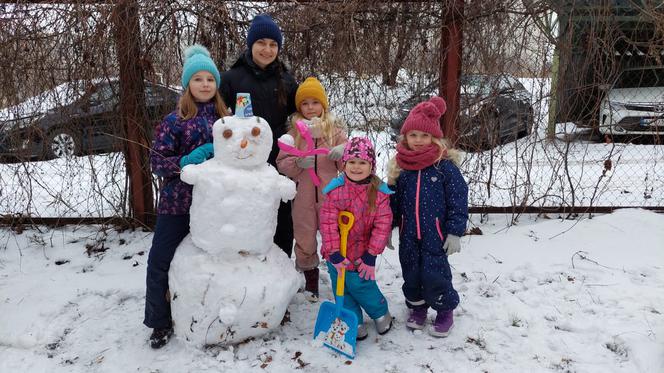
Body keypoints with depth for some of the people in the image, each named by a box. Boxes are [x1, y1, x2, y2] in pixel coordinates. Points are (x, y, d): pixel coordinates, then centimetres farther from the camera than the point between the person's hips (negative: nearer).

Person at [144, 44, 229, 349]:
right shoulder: (174, 121, -3)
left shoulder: (226, 118, 6)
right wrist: (185, 162, -21)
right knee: (159, 262, -2)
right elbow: (157, 161, -7)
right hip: (177, 201, -2)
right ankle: (160, 323, 16)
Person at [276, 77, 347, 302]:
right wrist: (298, 163, -18)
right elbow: (281, 164, 2)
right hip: (303, 196, 1)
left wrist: (343, 153, -18)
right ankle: (310, 278, 30)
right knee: (305, 240, 10)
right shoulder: (294, 132, 3)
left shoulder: (335, 130, 3)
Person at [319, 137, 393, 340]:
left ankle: (381, 313, 37)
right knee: (342, 290, 13)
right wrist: (334, 254, -16)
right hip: (337, 256, 2)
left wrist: (371, 256, -12)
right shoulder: (335, 190, -12)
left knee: (362, 287, 6)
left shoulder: (379, 192, -10)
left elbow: (382, 226, -10)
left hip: (362, 255, -1)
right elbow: (327, 223, -13)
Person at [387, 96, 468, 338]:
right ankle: (417, 306, 38)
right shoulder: (400, 166, 2)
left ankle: (445, 311, 24)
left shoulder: (445, 165, -10)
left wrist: (455, 232, -10)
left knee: (434, 274, -2)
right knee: (411, 273, 14)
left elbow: (458, 201, -8)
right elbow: (393, 200, 11)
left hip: (435, 234, -4)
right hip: (408, 234, 4)